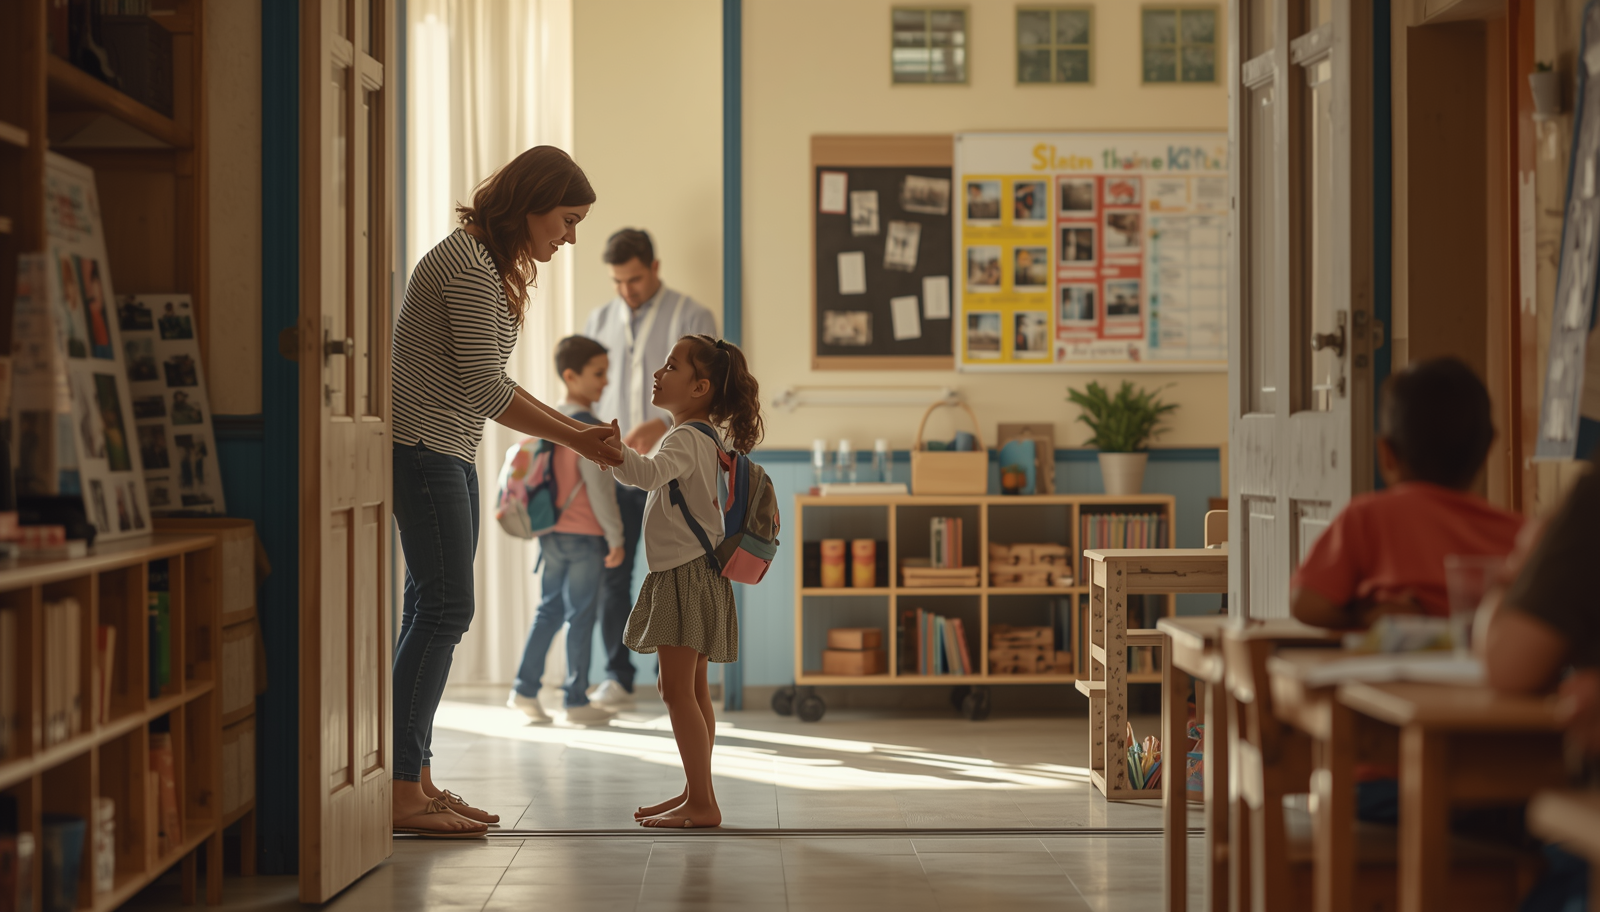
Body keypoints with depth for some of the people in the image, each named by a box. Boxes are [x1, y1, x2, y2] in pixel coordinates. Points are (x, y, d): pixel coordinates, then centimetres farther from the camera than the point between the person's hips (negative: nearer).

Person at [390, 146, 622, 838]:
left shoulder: (491, 265, 17)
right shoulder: (469, 264, -16)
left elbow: (487, 384, 20)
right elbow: (486, 390, -20)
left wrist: (574, 428, 13)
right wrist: (575, 439, -13)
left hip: (446, 452, 11)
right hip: (420, 447, -11)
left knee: (432, 609, 9)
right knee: (444, 608, -11)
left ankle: (417, 780, 13)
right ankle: (403, 795, -9)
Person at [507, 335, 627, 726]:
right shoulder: (590, 429, -17)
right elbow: (600, 488, -18)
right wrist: (615, 536, -11)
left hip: (550, 531, 8)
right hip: (584, 537, -8)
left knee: (549, 610, 16)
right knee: (581, 616, 1)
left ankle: (525, 689, 14)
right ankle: (577, 701, 8)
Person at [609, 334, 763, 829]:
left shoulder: (686, 439, -17)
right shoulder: (705, 439, 16)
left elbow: (651, 473, -38)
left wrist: (616, 453, -51)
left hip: (685, 574, -11)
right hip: (690, 571, 11)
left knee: (678, 690, -11)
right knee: (691, 689, 15)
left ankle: (702, 803, -11)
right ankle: (695, 794, 22)